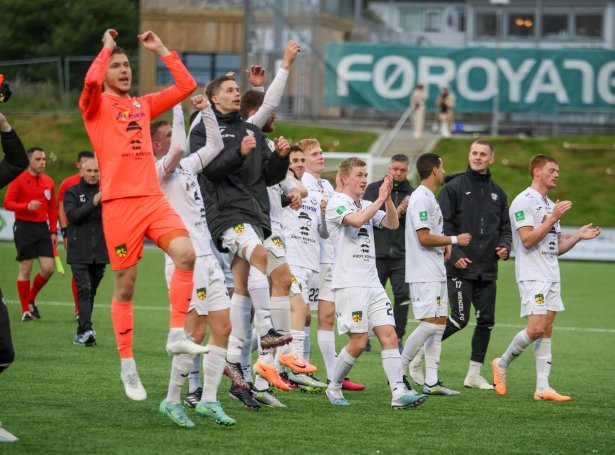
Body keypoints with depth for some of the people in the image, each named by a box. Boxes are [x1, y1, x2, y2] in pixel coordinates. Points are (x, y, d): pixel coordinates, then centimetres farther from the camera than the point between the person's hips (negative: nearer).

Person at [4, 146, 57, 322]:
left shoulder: (48, 182, 10)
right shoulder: (18, 180, -5)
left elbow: (53, 208, 14)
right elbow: (7, 203, -9)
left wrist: (53, 231, 9)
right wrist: (27, 206, -24)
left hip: (43, 228, 5)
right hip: (24, 227, -5)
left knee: (49, 268, -3)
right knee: (25, 269, -2)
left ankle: (31, 299, 21)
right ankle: (25, 311, 7)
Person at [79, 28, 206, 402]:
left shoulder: (144, 105, 19)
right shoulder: (96, 105, 3)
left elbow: (187, 86, 20)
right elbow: (92, 81, -19)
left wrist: (161, 50, 19)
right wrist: (107, 47, -4)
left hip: (154, 199, 4)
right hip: (119, 203, -4)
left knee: (185, 253, -21)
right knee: (125, 287, 1)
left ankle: (178, 335, -13)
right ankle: (128, 367, 11)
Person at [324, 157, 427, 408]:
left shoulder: (366, 205, 18)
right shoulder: (337, 203, -5)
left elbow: (392, 223, 11)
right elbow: (357, 220, -23)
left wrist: (388, 198, -2)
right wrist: (380, 199, -15)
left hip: (372, 283, 7)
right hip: (349, 283, -7)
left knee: (389, 335, -4)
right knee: (358, 341, -8)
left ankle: (399, 392, -10)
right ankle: (334, 387, 11)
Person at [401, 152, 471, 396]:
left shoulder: (429, 197, 18)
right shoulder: (421, 198, -14)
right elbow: (424, 238, -20)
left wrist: (445, 245, 9)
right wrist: (454, 240, -10)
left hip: (436, 273, 10)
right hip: (424, 274, -10)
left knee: (439, 323, 7)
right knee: (430, 324, -14)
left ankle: (431, 382, 8)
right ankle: (399, 371, -4)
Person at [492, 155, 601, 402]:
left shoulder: (550, 205, 19)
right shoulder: (523, 201, -9)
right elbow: (527, 240, -19)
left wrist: (579, 236, 6)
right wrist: (553, 218, -21)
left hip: (551, 277, 9)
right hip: (532, 276, -9)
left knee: (547, 330, 3)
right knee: (536, 329, -14)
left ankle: (542, 388, 1)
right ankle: (502, 365, 7)